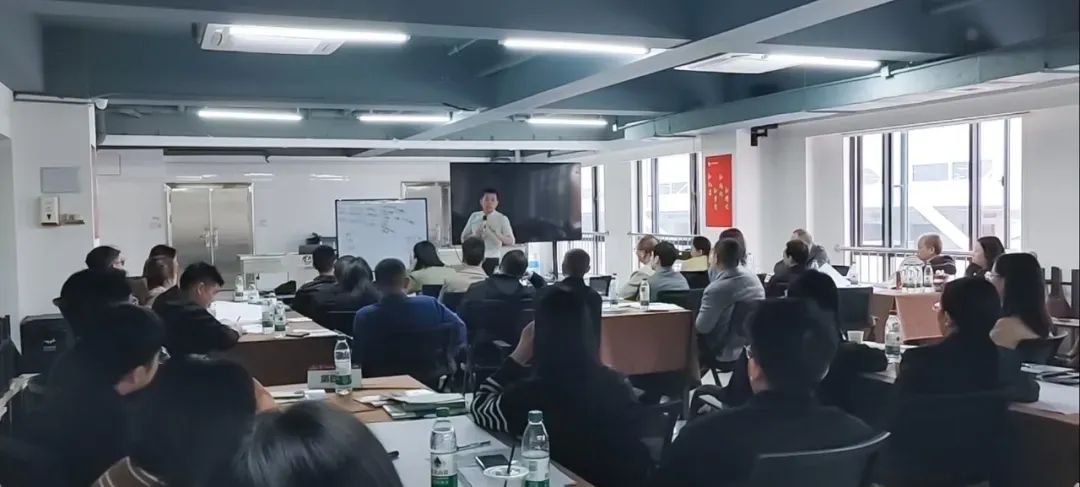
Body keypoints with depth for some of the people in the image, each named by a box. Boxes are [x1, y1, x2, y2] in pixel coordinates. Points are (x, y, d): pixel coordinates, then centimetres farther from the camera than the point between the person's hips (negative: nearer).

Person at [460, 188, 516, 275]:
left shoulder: (502, 219, -2)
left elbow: (511, 241, -8)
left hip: (492, 259, -2)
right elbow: (463, 238, 10)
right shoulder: (474, 216, 6)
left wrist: (497, 234, -25)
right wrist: (474, 236, -10)